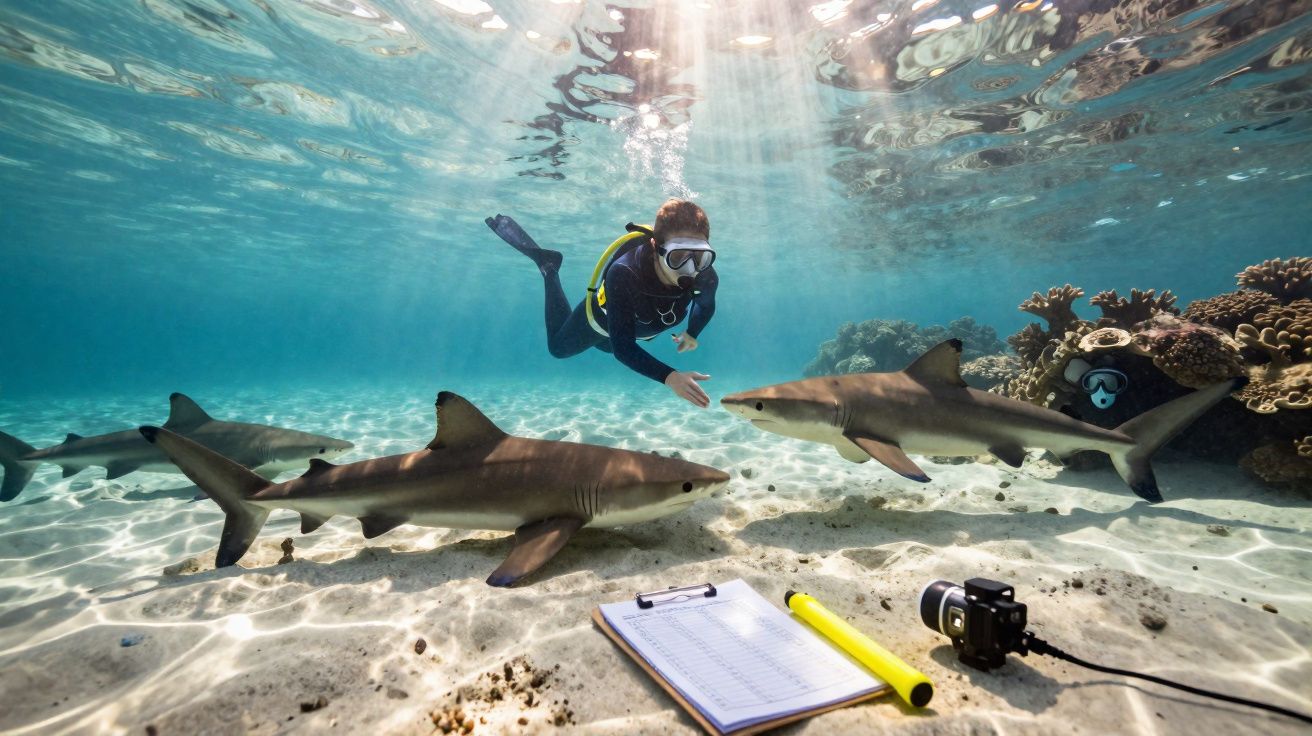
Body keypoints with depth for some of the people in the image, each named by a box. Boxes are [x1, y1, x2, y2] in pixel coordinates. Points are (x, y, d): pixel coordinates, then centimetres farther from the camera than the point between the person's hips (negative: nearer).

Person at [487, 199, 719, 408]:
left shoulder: (706, 277, -35)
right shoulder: (625, 274, -49)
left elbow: (706, 305, -6)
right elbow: (623, 348, -50)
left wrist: (692, 334, -10)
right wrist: (669, 376, -62)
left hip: (637, 328, 5)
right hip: (600, 319, -4)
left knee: (605, 346, 39)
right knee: (558, 347, 28)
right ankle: (549, 267, 31)